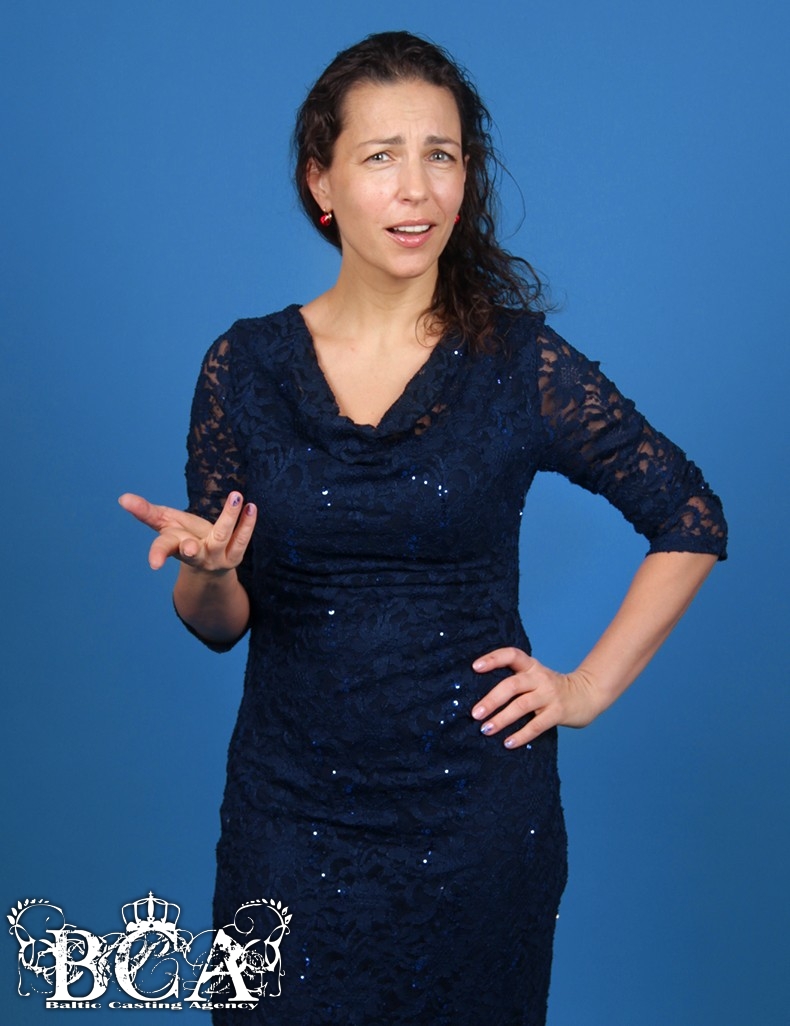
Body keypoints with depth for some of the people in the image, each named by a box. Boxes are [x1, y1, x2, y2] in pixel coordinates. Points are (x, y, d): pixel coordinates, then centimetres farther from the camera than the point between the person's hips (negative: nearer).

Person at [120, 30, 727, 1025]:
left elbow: (691, 520, 2)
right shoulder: (245, 364, -3)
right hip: (295, 808, 1)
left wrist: (591, 685, -2)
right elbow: (221, 620, 1)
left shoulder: (520, 359, -7)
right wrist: (206, 572, -21)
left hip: (478, 809, 0)